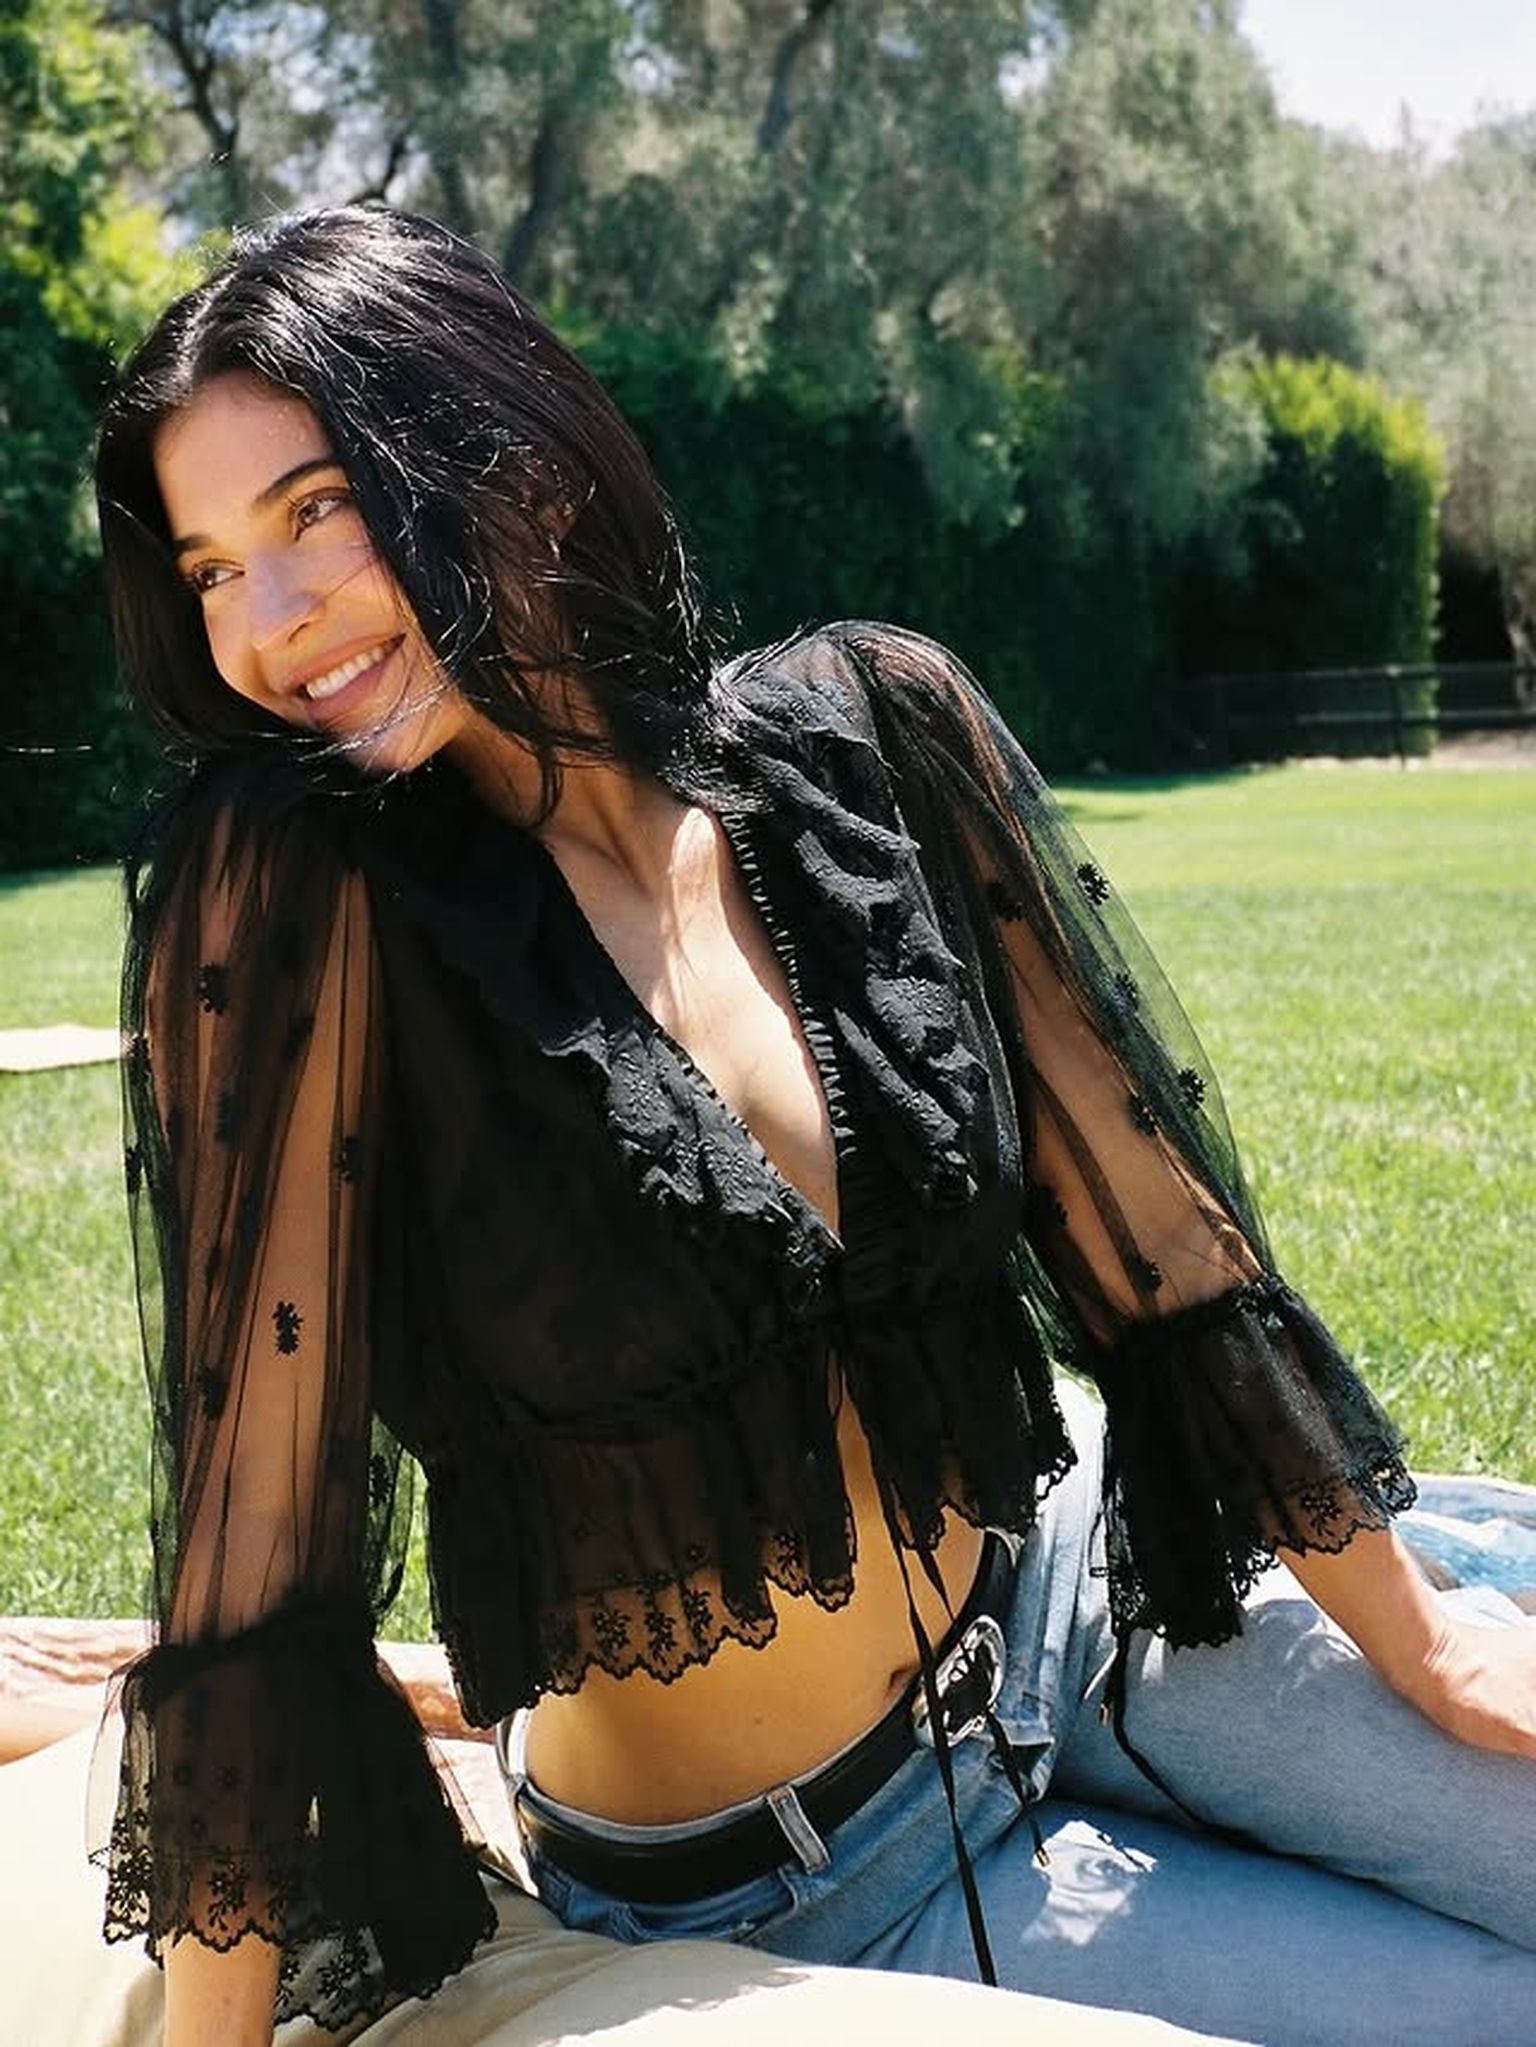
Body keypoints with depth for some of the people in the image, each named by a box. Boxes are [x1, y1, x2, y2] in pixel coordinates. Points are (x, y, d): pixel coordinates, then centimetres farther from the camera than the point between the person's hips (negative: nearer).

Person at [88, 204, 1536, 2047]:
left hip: (1068, 1602, 4)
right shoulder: (301, 896, -21)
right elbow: (254, 1528, -21)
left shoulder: (871, 732, -10)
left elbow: (1136, 1199, -3)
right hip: (778, 1890, -3)